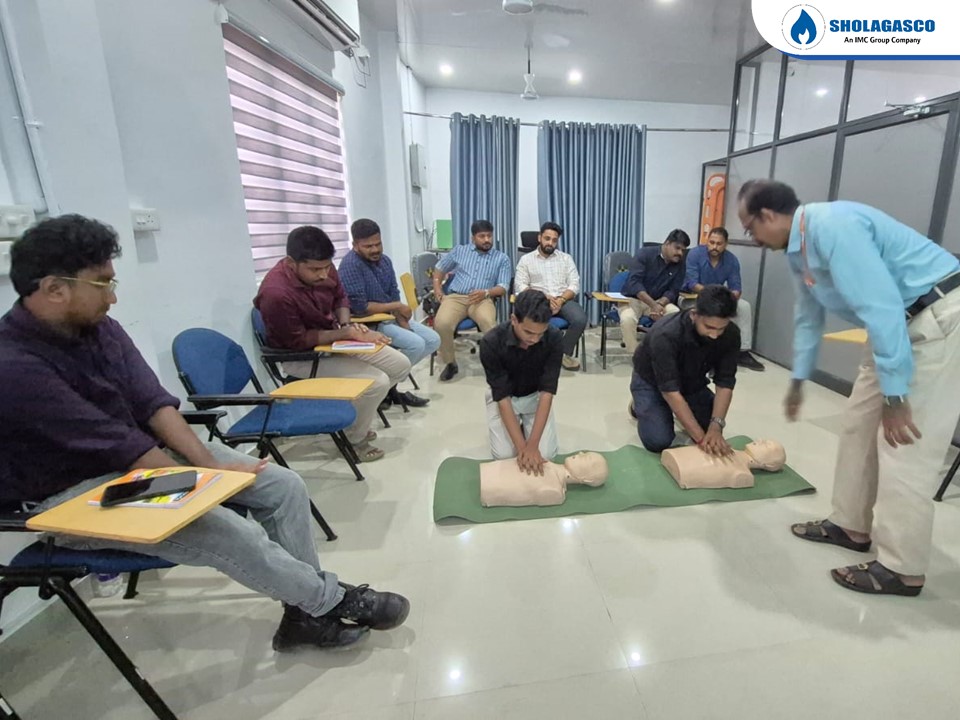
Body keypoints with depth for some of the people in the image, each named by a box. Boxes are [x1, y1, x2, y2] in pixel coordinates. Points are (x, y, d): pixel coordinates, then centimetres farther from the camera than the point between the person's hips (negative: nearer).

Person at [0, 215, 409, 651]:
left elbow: (153, 402, -5)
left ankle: (307, 611, 2)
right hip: (71, 493, -7)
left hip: (138, 452, 7)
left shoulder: (100, 328, -1)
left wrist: (208, 463, -17)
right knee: (221, 527, -29)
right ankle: (332, 601, -6)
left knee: (284, 485, -8)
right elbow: (116, 443, -24)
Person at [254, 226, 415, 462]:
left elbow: (340, 297, 7)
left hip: (334, 339, 8)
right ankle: (353, 439, 3)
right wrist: (346, 332, -27)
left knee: (401, 365, 4)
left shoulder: (323, 268, -11)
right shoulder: (276, 293, -32)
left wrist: (347, 324, -13)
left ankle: (352, 416, 18)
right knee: (377, 382, -23)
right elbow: (298, 341, -24)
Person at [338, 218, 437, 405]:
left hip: (391, 317, 9)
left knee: (433, 340, 0)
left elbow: (394, 296, 7)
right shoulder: (350, 265, -20)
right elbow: (360, 308, -26)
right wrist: (397, 307, -17)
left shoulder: (384, 260, 6)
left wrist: (403, 323, -11)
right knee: (416, 344, -24)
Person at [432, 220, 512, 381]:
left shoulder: (502, 259, 13)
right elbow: (440, 268, 27)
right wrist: (437, 287, 9)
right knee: (441, 323, -31)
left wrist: (486, 292, -16)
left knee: (489, 323, -37)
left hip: (482, 300, -1)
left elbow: (503, 288, 4)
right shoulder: (459, 250, 19)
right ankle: (450, 363, -9)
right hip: (455, 297, 1)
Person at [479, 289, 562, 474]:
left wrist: (532, 445, -33)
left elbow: (547, 392, -26)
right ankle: (520, 430, 15)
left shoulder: (554, 339, -27)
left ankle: (525, 427, 16)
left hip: (535, 396, 1)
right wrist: (522, 446, -33)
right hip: (503, 396, -1)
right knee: (503, 454, -16)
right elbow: (502, 397, -29)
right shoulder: (491, 343, -32)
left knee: (545, 454, -15)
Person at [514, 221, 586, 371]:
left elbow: (574, 285, 6)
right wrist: (543, 298, -16)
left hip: (564, 299, 2)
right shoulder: (526, 259, 11)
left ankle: (565, 353, -7)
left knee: (580, 320, -29)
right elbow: (520, 286, -1)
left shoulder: (566, 258, 16)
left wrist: (561, 300, -15)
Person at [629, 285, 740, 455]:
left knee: (713, 433, -7)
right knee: (659, 442, -20)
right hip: (652, 382, -5)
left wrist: (715, 427, -33)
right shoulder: (666, 335, -38)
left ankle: (681, 413, 22)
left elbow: (725, 383, -19)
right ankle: (641, 406, 11)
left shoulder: (731, 334, -22)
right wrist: (700, 437, -40)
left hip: (692, 383, 5)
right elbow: (671, 391, -38)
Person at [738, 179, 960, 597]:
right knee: (860, 423, 12)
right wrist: (798, 380, 26)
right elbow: (808, 317, 19)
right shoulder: (797, 250, 7)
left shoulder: (832, 226, -24)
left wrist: (894, 394, -26)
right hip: (901, 320, 10)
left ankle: (901, 569, 7)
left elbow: (881, 307, -29)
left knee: (905, 445, -6)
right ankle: (851, 526, 25)